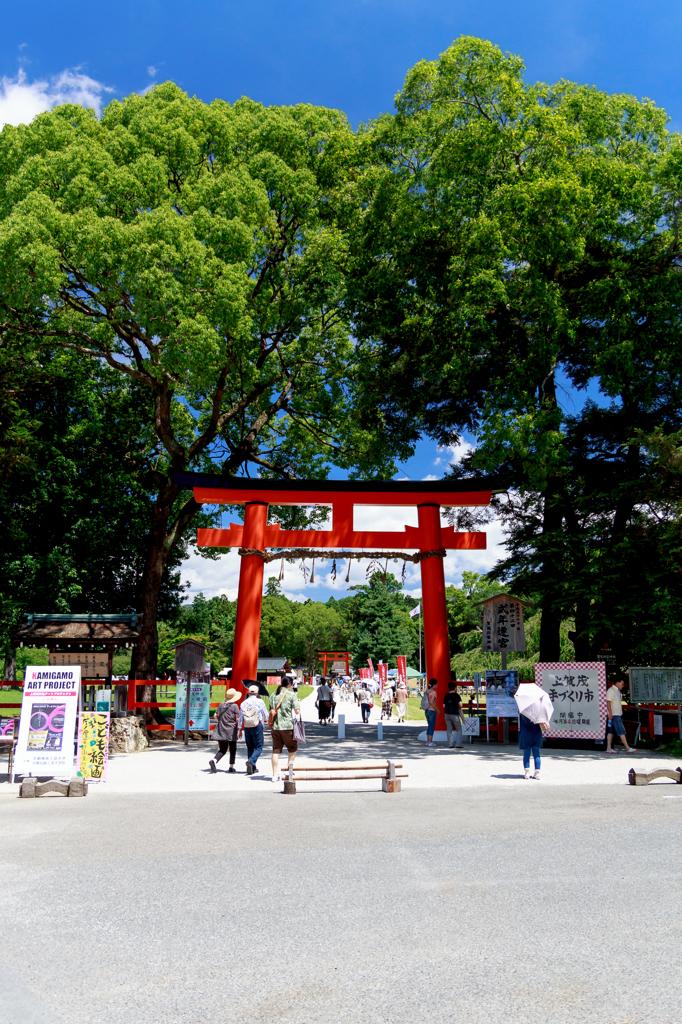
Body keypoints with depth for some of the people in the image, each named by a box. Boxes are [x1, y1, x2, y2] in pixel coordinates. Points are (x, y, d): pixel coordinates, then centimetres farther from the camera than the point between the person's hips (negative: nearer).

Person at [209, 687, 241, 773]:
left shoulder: (221, 704, 6)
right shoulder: (234, 706, -10)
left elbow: (216, 716, 12)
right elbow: (238, 719, -12)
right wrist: (238, 726, 9)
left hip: (221, 731, 4)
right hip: (231, 731, -4)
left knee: (222, 750, 10)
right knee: (233, 749, 11)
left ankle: (213, 760, -15)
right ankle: (231, 767, 12)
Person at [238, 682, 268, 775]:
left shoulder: (243, 703, 6)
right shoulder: (259, 701, -3)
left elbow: (240, 717, 7)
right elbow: (266, 715, 4)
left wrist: (240, 730, 14)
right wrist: (265, 720, 27)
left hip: (246, 727, 4)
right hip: (257, 726, -4)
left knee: (250, 748, 13)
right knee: (259, 747, 1)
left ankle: (252, 768, 12)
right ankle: (251, 761, -23)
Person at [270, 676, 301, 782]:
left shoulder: (273, 695, 10)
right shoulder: (291, 695, -6)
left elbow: (271, 711, 14)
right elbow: (297, 711, -9)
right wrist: (298, 703, 10)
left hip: (275, 726, 4)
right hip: (287, 726, -4)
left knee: (276, 751, 8)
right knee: (293, 748, 15)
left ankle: (275, 775, 10)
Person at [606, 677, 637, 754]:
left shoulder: (617, 691, 20)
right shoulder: (611, 690, -11)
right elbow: (608, 702, -17)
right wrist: (610, 713, -22)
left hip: (617, 715, 10)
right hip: (614, 715, -10)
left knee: (611, 732, 7)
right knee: (621, 731, -8)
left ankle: (608, 749, 7)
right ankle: (628, 748, -7)